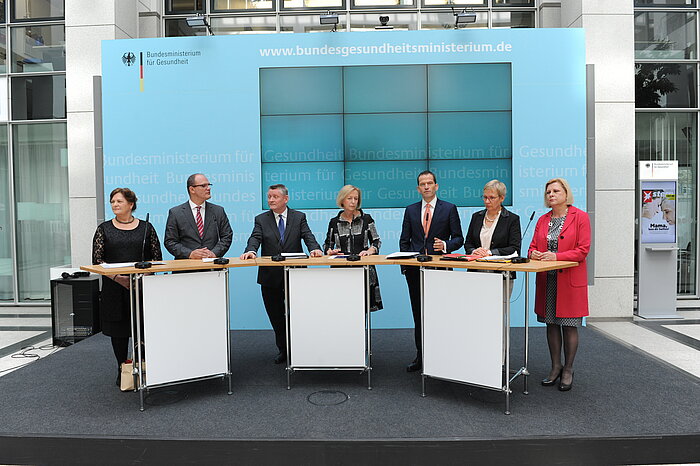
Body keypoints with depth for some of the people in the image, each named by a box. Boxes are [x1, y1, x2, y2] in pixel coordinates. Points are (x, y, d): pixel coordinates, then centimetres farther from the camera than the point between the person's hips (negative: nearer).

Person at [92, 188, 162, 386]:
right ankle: (122, 371, 19)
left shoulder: (146, 228, 5)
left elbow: (157, 258, 4)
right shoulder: (104, 229, 6)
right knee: (119, 330, 6)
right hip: (114, 289, 1)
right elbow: (97, 259, -1)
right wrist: (118, 277, -15)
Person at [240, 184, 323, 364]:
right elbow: (255, 238, -8)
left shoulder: (299, 217, 5)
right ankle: (283, 350, 26)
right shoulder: (261, 219, 6)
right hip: (270, 276, 2)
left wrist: (314, 248, -28)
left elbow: (308, 236, -7)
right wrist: (250, 251, -30)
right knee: (276, 315, 10)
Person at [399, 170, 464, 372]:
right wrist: (405, 265, 3)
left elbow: (458, 238, 2)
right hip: (415, 269, 3)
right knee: (418, 313, 8)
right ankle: (420, 355, 18)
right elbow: (404, 240, 12)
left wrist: (445, 245, -18)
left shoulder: (449, 209, 4)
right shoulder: (411, 210, 12)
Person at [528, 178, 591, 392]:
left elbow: (583, 250, -10)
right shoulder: (543, 220, 12)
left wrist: (556, 256, -20)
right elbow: (533, 246, 14)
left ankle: (568, 370, 14)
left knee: (569, 325, 2)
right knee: (551, 323, 10)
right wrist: (533, 253, -9)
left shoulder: (580, 217, -3)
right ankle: (555, 367, 21)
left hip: (570, 280, -5)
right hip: (547, 280, 5)